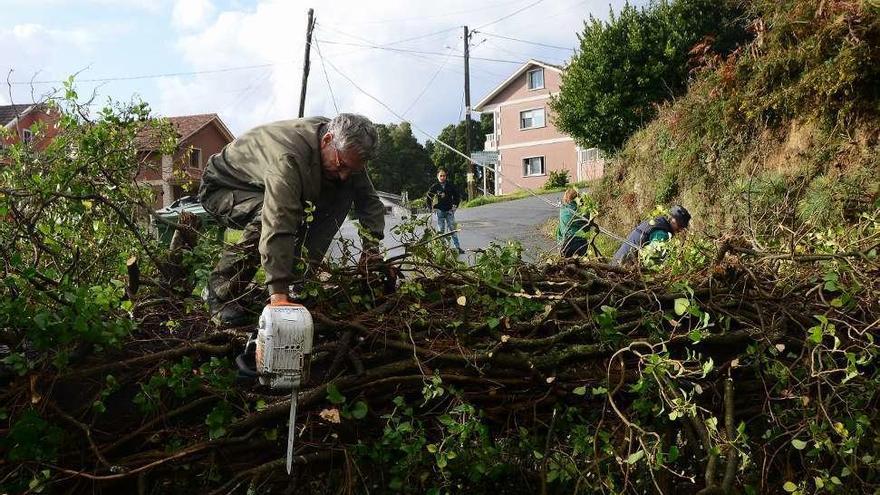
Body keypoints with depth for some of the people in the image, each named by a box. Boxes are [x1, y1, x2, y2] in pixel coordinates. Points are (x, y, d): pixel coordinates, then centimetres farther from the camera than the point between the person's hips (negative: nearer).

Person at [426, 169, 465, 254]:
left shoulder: (451, 186, 2)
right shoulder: (434, 187, -2)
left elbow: (457, 196, 14)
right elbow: (429, 198, 7)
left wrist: (455, 205, 5)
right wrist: (433, 207, 2)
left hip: (449, 211, 1)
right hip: (440, 212, -1)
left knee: (453, 229, 0)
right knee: (441, 230, 3)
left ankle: (457, 247, 2)